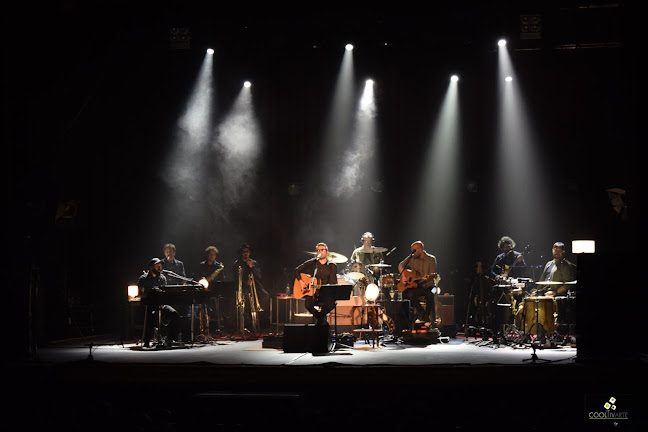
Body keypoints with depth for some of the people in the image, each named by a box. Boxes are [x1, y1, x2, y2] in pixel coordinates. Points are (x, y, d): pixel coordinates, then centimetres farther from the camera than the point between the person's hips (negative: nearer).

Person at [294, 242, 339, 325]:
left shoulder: (332, 266, 4)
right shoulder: (312, 263, 6)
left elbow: (333, 282, -5)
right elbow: (297, 270, 9)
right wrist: (301, 281, -7)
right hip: (312, 292, 0)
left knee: (331, 303, -32)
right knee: (308, 305, -30)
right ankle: (324, 323, 0)